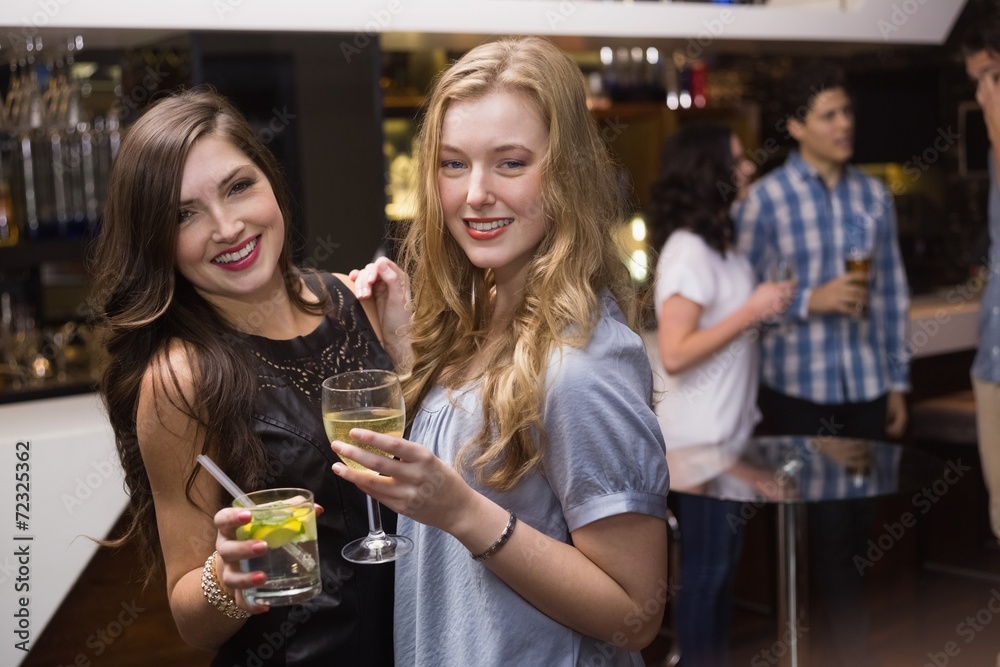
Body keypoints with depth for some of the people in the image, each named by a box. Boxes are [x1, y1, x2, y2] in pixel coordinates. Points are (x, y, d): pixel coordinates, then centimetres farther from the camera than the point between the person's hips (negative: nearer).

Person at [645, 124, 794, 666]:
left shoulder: (718, 242, 9)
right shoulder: (688, 249, -19)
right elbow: (674, 353, -25)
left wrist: (764, 306, 6)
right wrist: (752, 311, -22)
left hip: (726, 428, 9)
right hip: (700, 436, -9)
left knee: (724, 557, 18)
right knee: (705, 563, 4)